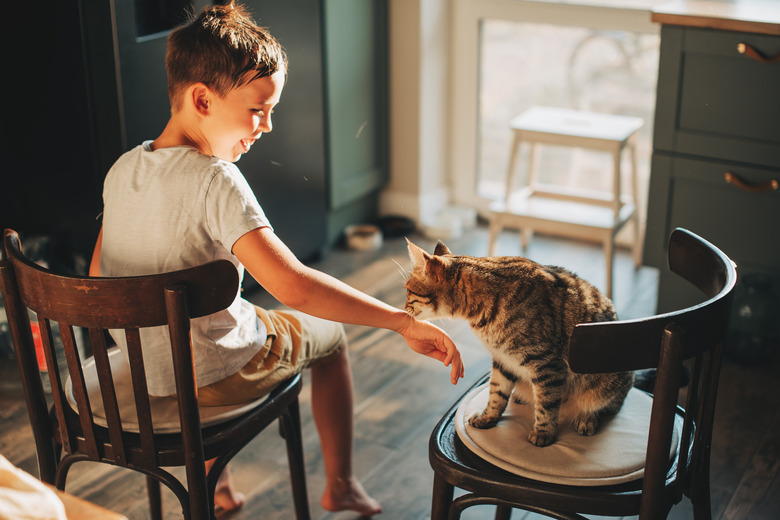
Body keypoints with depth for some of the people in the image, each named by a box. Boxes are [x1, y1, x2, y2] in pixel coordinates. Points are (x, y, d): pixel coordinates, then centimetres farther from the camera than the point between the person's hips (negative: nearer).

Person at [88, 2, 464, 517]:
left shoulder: (123, 168, -5)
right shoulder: (215, 182, -28)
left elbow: (99, 273, 6)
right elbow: (294, 286, -38)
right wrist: (405, 321, -35)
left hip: (134, 368, 7)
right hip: (208, 375, -6)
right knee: (328, 332, 19)